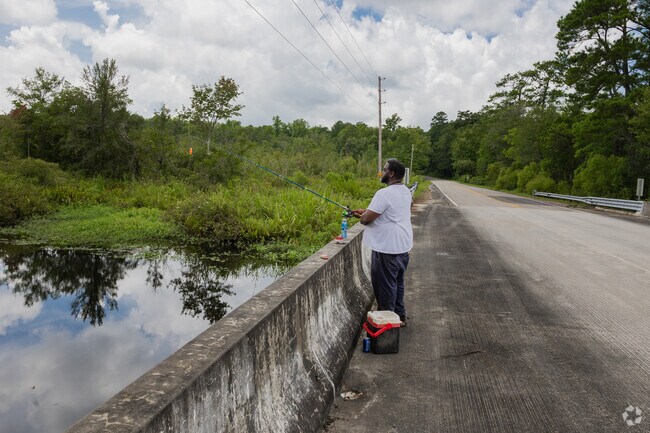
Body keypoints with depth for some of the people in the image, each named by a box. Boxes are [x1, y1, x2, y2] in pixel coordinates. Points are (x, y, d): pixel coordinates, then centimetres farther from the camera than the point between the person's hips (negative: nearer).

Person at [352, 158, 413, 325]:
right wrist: (366, 211, 15)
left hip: (388, 249, -9)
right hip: (403, 246, 9)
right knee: (397, 282, 19)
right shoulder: (405, 191, 8)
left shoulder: (384, 194, -22)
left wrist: (362, 216, 1)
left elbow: (366, 219, -21)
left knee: (385, 284, 3)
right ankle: (400, 316, 30)